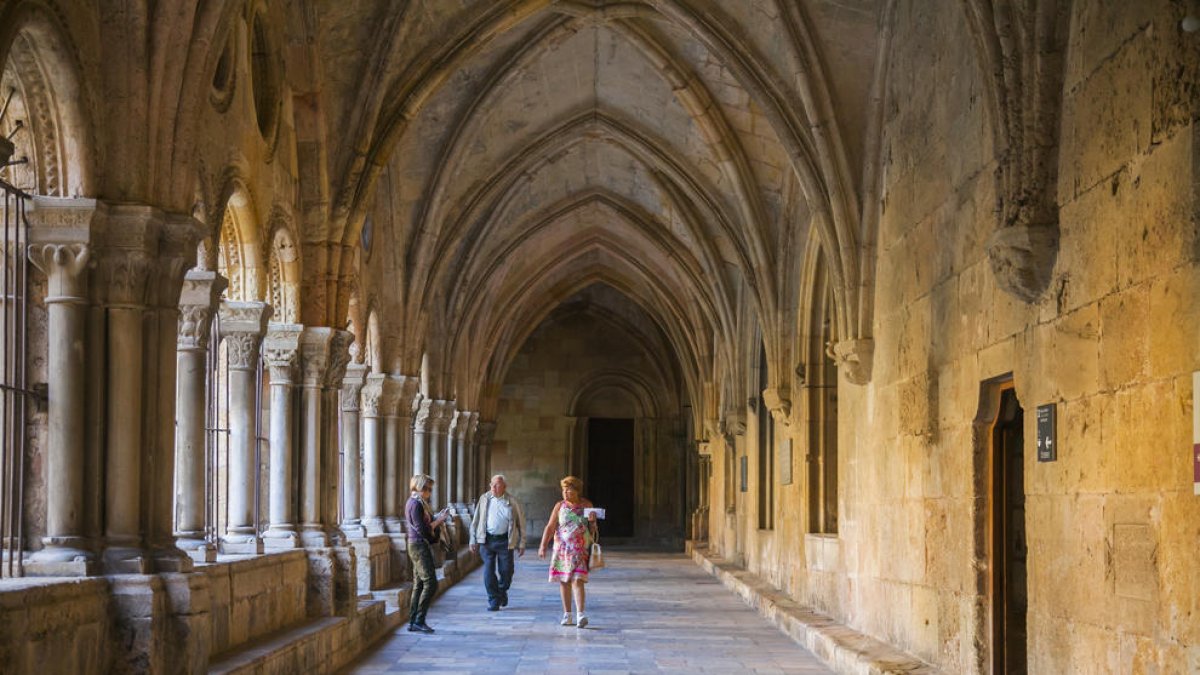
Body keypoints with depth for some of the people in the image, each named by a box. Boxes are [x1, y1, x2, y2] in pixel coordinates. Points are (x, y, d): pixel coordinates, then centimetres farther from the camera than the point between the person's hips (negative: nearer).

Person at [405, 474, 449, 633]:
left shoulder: (416, 502, 15)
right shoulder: (416, 504, -16)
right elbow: (422, 529, -20)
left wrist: (436, 518, 6)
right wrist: (437, 521, -8)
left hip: (419, 547, 11)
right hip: (419, 546, -11)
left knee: (419, 585, 10)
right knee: (430, 583, -11)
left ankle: (413, 622, 11)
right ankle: (419, 620, -10)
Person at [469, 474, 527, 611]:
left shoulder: (512, 502, 1)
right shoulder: (484, 499, 5)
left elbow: (521, 523, 6)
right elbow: (476, 521, 10)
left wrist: (521, 543, 4)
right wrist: (473, 540, 5)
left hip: (505, 541, -1)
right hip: (487, 540, 1)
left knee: (506, 571, 2)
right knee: (488, 571, -3)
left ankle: (502, 592, 32)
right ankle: (493, 601, 7)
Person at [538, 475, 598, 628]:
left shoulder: (587, 505, 4)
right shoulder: (560, 506, 3)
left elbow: (593, 529, 12)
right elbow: (550, 527, 0)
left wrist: (592, 521, -11)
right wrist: (543, 546, -9)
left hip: (581, 550, -2)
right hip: (563, 549, 2)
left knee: (577, 581, -14)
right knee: (564, 581, 6)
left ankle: (581, 615, -19)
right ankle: (567, 615, 16)